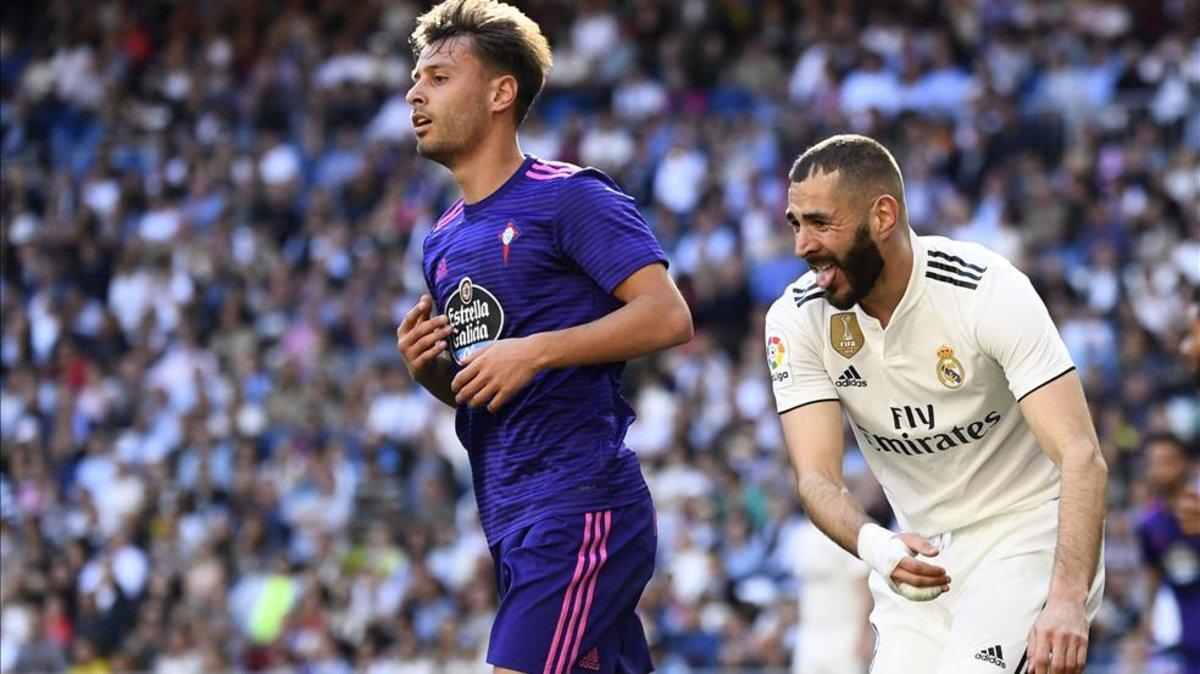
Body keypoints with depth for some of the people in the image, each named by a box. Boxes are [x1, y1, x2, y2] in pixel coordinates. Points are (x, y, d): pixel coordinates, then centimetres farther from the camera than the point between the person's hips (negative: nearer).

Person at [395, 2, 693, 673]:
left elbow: (668, 316, -16)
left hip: (579, 508, -8)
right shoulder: (445, 240, 19)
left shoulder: (570, 197, -6)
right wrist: (428, 368, 5)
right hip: (509, 517, 9)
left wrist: (533, 351, -21)